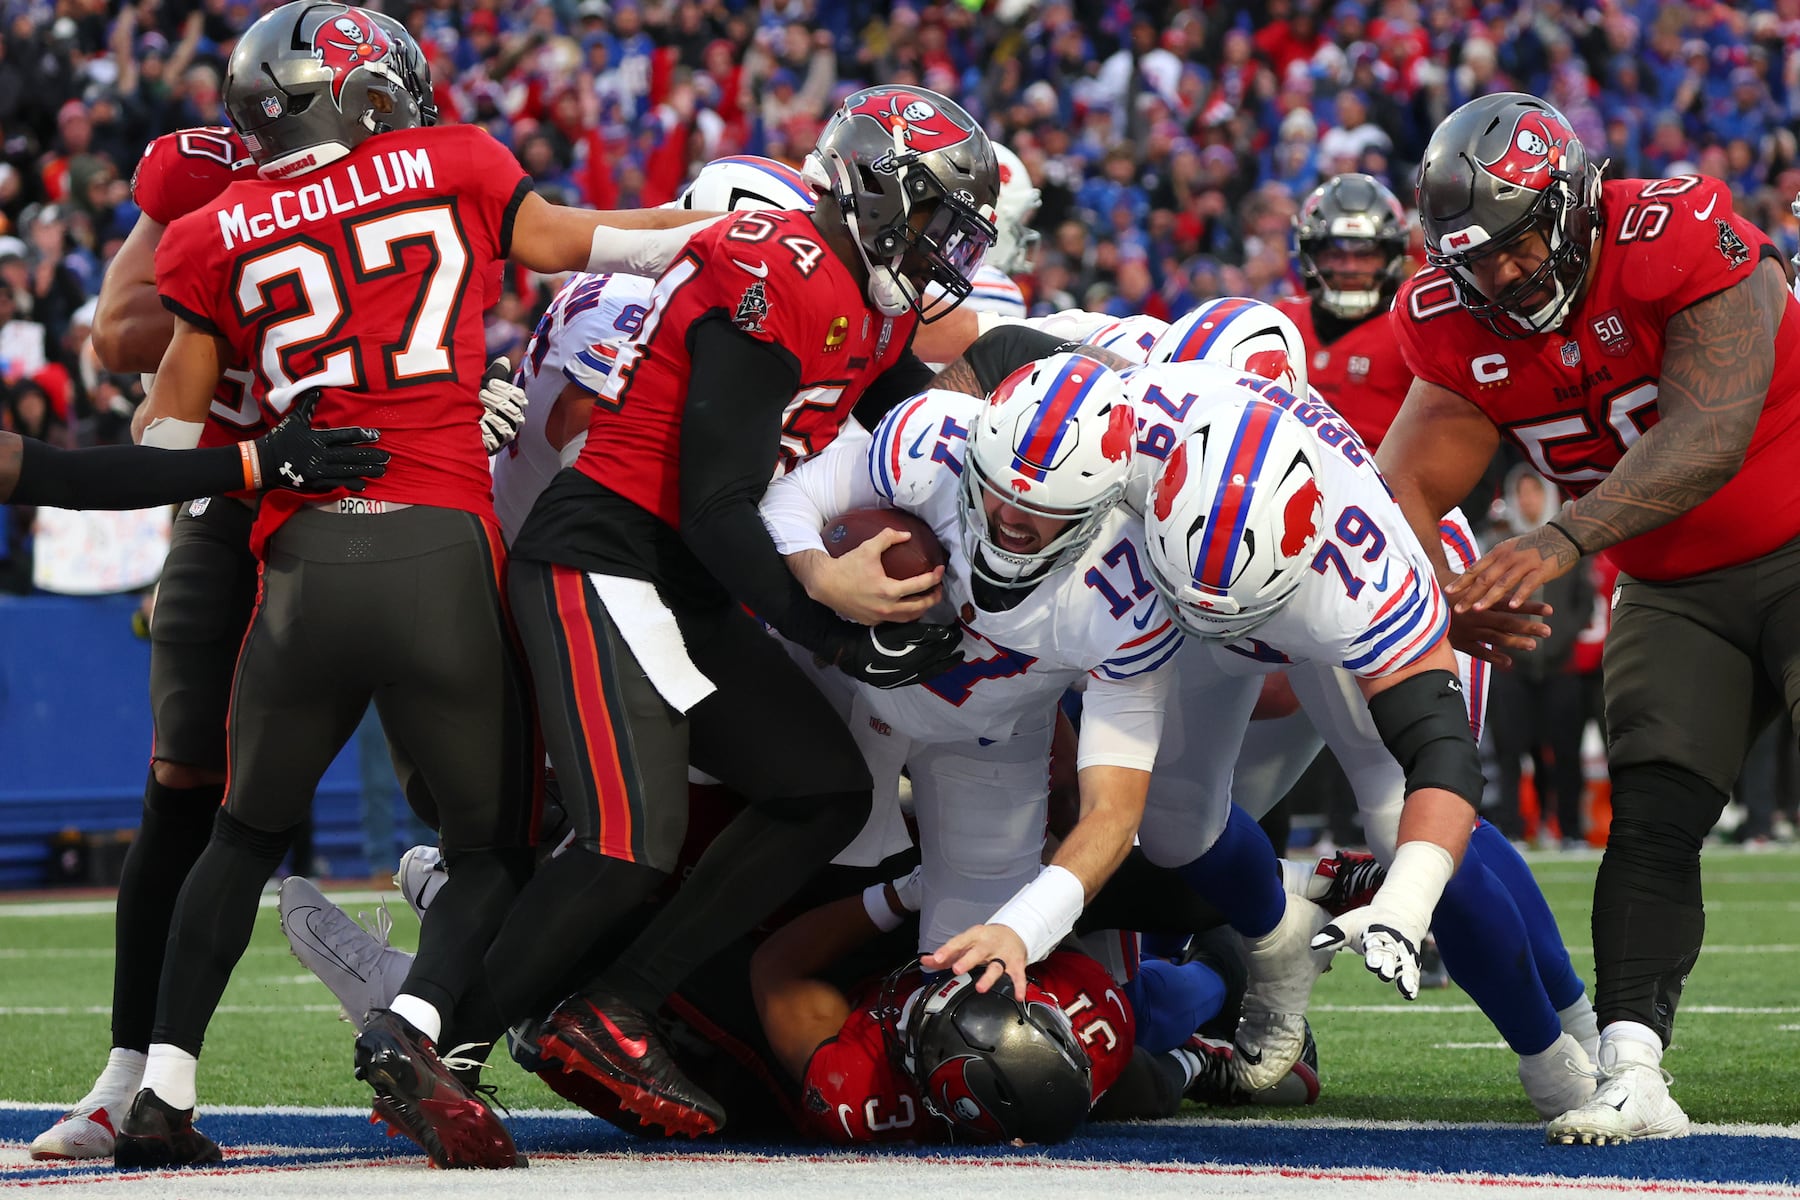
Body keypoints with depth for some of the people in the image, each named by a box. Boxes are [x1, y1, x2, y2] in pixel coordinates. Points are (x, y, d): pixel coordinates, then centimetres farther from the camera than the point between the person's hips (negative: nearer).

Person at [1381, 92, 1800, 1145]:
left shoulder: (1682, 241, -25)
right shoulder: (1461, 330, -5)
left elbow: (1711, 435, -34)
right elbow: (1405, 489, -6)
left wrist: (1563, 542, -43)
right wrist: (1448, 590, -29)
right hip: (1675, 594, 5)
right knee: (1651, 813, -10)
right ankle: (1632, 1076, -17)